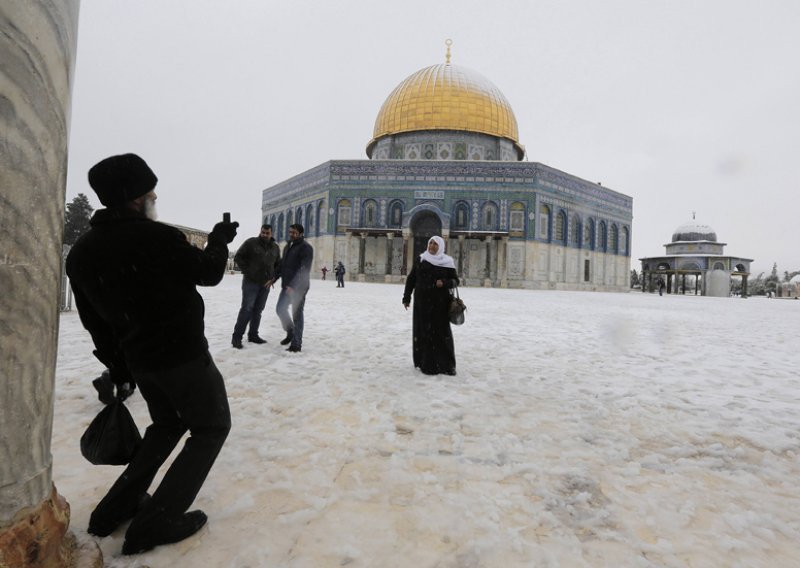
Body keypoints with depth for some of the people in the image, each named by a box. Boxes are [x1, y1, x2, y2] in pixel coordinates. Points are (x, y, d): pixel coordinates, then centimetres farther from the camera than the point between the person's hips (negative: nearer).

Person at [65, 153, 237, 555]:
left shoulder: (80, 252, 2)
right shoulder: (155, 237, -22)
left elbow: (94, 320, 8)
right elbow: (209, 273, -7)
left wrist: (117, 366, 18)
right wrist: (219, 240, 12)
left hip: (139, 360, 8)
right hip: (183, 355, -7)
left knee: (166, 424, 29)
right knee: (211, 427, 11)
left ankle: (118, 506, 27)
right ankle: (157, 522, 7)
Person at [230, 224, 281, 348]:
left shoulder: (275, 247, 8)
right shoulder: (251, 242, -6)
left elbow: (278, 264, 16)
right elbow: (238, 257, -3)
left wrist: (273, 277, 3)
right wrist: (246, 271, -10)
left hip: (265, 284, 5)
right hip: (251, 282, -5)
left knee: (258, 310, 10)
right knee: (247, 309, -9)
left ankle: (253, 335, 19)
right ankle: (237, 336, -3)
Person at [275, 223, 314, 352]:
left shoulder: (305, 248, -11)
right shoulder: (288, 246, 16)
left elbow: (305, 270, -20)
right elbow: (283, 264, 24)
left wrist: (294, 286, -25)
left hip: (298, 287, -8)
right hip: (286, 285, 8)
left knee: (297, 314, -4)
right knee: (280, 309, 10)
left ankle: (296, 344, 3)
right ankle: (290, 332, 32)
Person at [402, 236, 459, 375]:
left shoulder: (447, 262, 3)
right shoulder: (420, 260, 7)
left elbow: (455, 280, 6)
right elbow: (410, 279, 8)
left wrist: (444, 283, -15)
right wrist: (406, 298, 3)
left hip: (440, 302, -1)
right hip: (422, 302, 2)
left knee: (441, 332, -4)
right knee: (423, 331, 2)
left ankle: (445, 365, 3)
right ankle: (424, 362, 11)